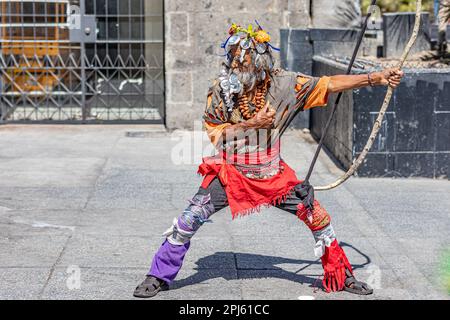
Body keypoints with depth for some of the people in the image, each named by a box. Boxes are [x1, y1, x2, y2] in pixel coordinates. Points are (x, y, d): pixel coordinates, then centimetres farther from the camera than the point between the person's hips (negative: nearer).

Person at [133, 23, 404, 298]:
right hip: (230, 172, -1)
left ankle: (341, 275, 22)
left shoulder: (283, 84, -10)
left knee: (318, 217, 0)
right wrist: (251, 124, -19)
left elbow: (330, 85, -9)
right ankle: (159, 277, 6)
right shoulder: (221, 89, -11)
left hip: (274, 175, 1)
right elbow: (214, 132, -7)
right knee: (187, 222, -13)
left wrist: (376, 78, -15)